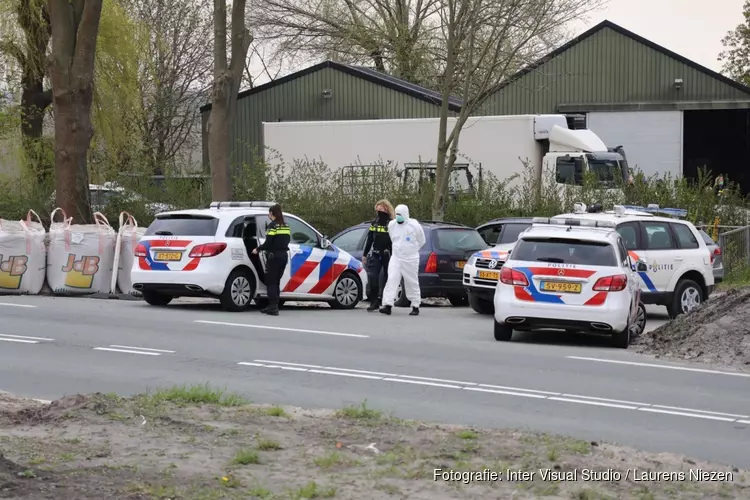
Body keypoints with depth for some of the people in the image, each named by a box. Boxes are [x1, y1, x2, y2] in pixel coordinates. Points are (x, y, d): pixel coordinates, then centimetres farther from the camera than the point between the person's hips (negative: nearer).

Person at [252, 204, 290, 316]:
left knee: (271, 282, -3)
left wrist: (258, 249, -1)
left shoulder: (272, 226, -11)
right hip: (284, 255, 7)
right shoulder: (285, 226, 11)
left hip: (274, 256, -7)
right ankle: (273, 306, 16)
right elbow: (287, 240, 13)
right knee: (276, 281, 15)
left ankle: (273, 307, -11)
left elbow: (268, 243, -15)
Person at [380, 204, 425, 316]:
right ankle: (387, 305, -18)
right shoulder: (391, 225, 3)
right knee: (391, 280, -11)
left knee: (412, 283, 4)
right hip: (395, 258, 3)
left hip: (410, 259, -3)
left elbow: (421, 241, 5)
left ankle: (415, 306, 16)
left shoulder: (414, 225, -8)